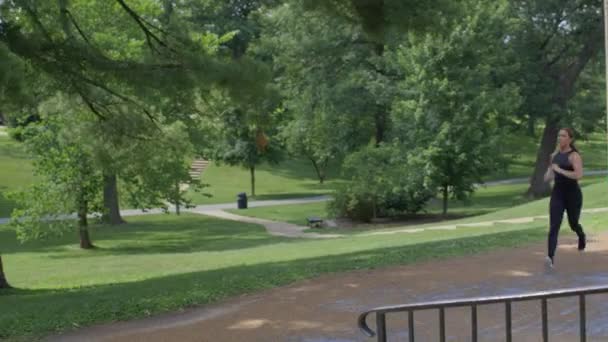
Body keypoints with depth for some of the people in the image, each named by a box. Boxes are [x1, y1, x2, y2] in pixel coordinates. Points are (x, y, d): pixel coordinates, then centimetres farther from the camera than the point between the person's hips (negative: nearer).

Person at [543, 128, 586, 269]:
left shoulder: (574, 156, -13)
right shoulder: (555, 154, 7)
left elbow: (579, 175, -26)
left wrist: (560, 170, -26)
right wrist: (548, 174, 5)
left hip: (573, 194, -4)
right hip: (557, 194, 4)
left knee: (573, 224, 17)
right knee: (554, 226, -13)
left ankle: (582, 237, 54)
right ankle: (551, 258, -23)